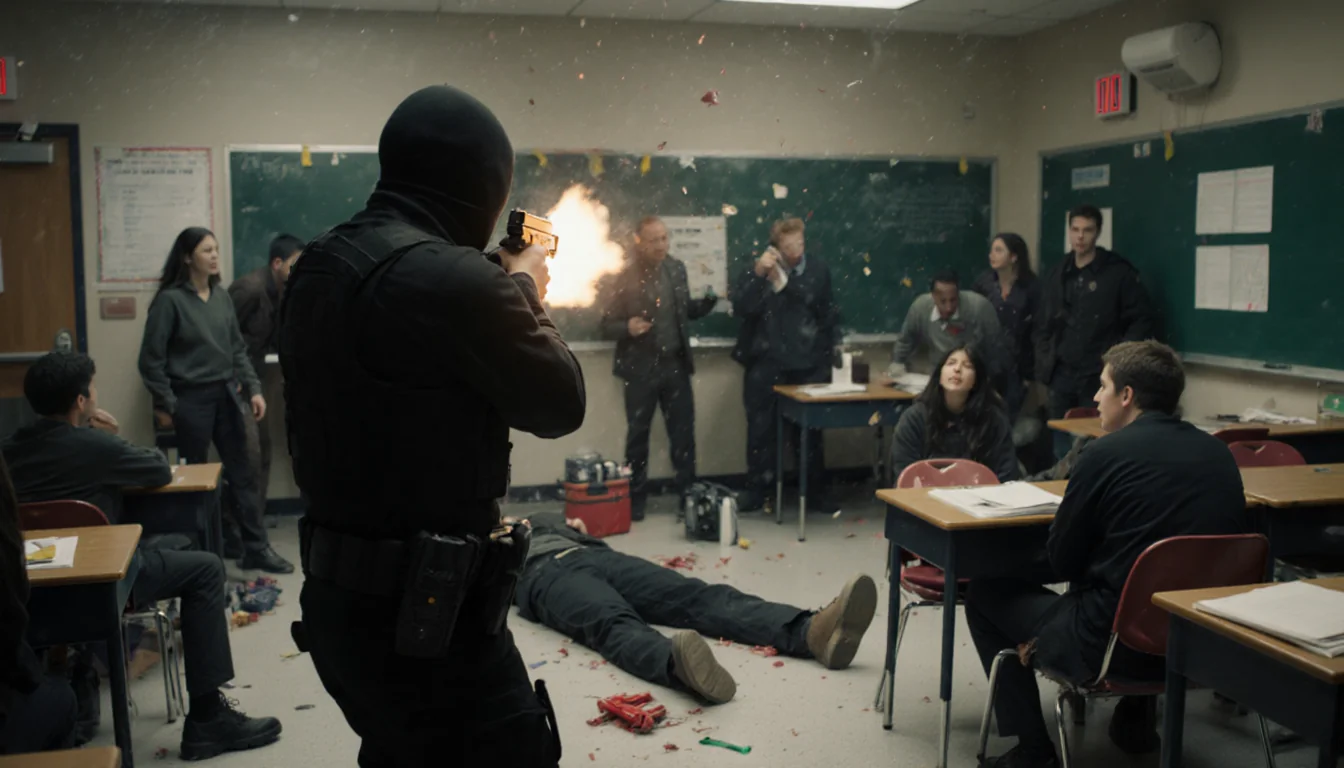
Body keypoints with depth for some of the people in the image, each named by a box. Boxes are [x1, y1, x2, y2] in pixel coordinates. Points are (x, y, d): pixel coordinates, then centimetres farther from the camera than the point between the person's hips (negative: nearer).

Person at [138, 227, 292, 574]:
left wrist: (253, 388, 5)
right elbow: (152, 359, -7)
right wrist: (165, 405, -8)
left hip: (225, 395, 5)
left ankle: (256, 548, 11)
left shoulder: (222, 297, 7)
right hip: (191, 399, -5)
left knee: (242, 472, 6)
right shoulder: (170, 300, -9)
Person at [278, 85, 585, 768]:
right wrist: (525, 292, 6)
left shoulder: (313, 271, 4)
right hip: (429, 613, -9)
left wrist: (500, 290, 15)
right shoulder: (455, 278, -23)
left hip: (338, 600, 9)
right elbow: (559, 405, -9)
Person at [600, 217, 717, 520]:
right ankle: (636, 499, 19)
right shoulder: (625, 277, -9)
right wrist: (628, 327, -27)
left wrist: (710, 299, -5)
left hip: (676, 364, 3)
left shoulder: (677, 269, 4)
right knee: (638, 434, 7)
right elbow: (607, 325, -6)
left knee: (684, 433, 7)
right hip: (641, 369, -3)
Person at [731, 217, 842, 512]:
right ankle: (757, 488, 13)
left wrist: (832, 345, 10)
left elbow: (828, 311, 13)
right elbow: (740, 308, -13)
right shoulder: (760, 267, -2)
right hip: (766, 362, -1)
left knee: (811, 427, 8)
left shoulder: (818, 268, 4)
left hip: (809, 363, 2)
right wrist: (758, 274, -22)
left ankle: (814, 488, 19)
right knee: (761, 427, 3)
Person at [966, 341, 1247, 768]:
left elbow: (1060, 564, -5)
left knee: (985, 594, 13)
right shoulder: (1218, 453, 5)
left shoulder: (1106, 453, -13)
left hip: (1115, 644, -7)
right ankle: (1136, 719, 35)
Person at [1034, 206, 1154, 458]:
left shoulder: (1119, 272, -2)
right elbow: (1042, 322, 19)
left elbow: (1141, 320, -3)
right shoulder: (1057, 274, 14)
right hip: (1061, 375, 5)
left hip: (1099, 377, -5)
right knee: (1062, 449, 11)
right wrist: (1045, 357, 6)